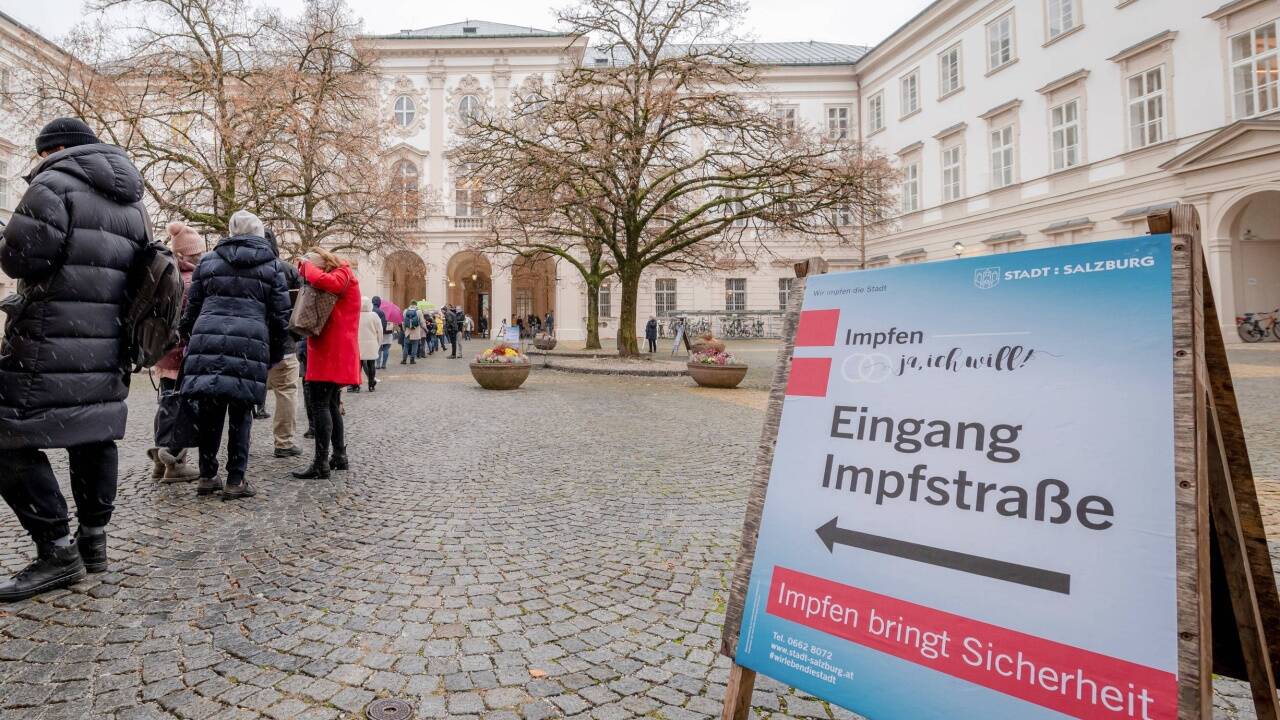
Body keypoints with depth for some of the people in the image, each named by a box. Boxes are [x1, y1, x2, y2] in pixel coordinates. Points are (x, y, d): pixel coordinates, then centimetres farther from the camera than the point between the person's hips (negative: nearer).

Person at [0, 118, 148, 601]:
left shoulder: (55, 185, -8)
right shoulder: (132, 203, 17)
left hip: (52, 344, -8)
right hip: (108, 344, 8)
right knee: (95, 435, 15)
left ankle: (58, 551, -1)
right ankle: (94, 537, 22)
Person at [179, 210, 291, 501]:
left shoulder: (208, 261, 15)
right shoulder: (273, 266, 9)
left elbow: (192, 306, 16)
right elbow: (281, 316, 7)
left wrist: (187, 337, 28)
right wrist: (276, 354, 14)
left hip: (208, 340, 2)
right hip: (250, 345, -2)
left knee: (209, 411, 11)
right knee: (240, 414, 3)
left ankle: (207, 476, 19)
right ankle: (235, 480, 6)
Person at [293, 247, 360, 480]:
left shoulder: (343, 274, -7)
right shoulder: (338, 278, 20)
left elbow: (322, 280, -28)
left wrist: (305, 266, -10)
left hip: (332, 353, -10)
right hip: (329, 352, 10)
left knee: (320, 404, -10)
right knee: (331, 404, 15)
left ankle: (321, 464, -9)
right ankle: (339, 456, 22)